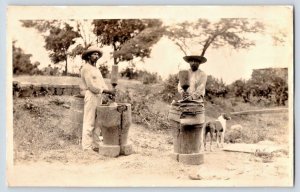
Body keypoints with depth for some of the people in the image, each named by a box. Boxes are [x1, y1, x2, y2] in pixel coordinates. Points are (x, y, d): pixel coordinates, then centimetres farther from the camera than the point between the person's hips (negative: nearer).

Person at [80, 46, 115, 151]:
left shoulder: (96, 69, 21)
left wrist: (109, 92, -4)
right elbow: (91, 86, -16)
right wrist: (104, 90, -11)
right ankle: (87, 145, -3)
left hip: (98, 96, 9)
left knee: (95, 121, 9)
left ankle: (92, 144, 14)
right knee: (89, 122, -7)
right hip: (90, 96, -9)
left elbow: (102, 84, 13)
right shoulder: (86, 68, -8)